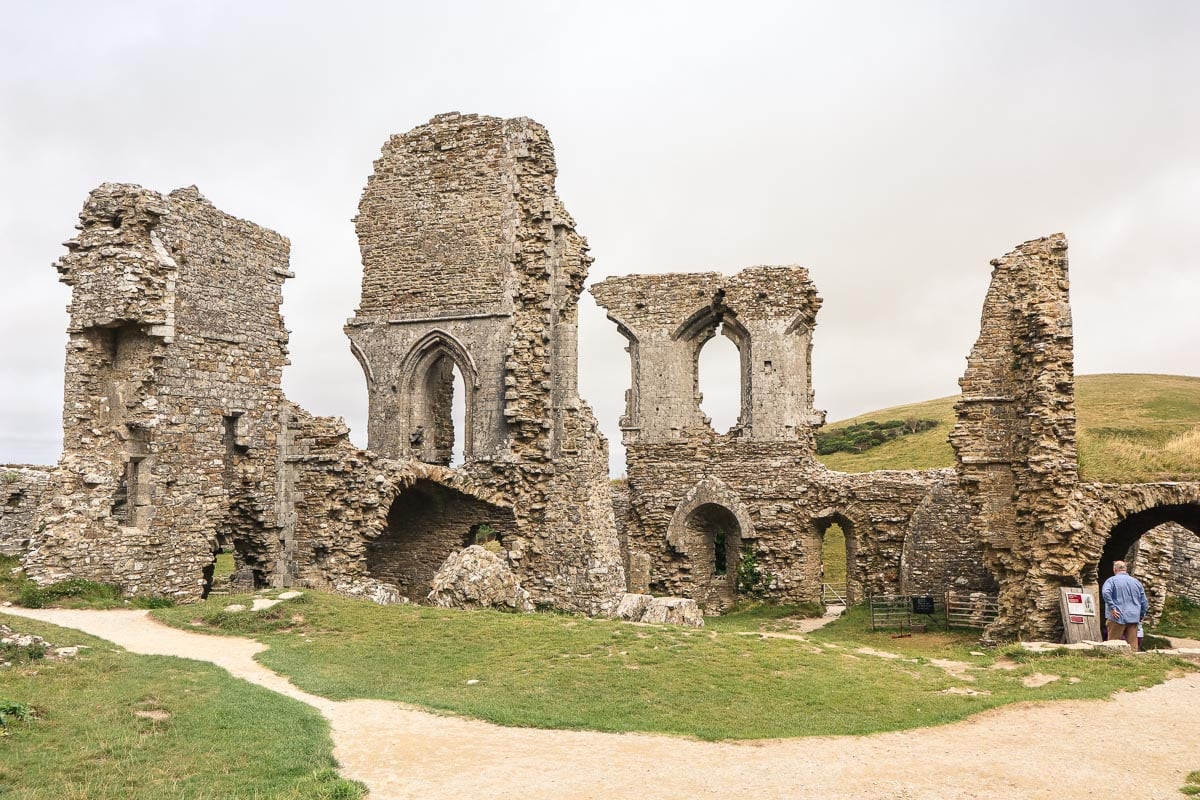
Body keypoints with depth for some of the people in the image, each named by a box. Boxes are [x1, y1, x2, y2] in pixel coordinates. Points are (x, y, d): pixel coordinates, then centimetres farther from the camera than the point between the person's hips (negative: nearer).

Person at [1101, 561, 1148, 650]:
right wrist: (1142, 615, 22)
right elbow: (1144, 601, 14)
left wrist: (1112, 608, -16)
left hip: (1118, 617, -4)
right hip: (1133, 619, 4)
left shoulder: (1112, 580, -2)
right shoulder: (1137, 582, 13)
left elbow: (1105, 592, -21)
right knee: (1132, 646, 7)